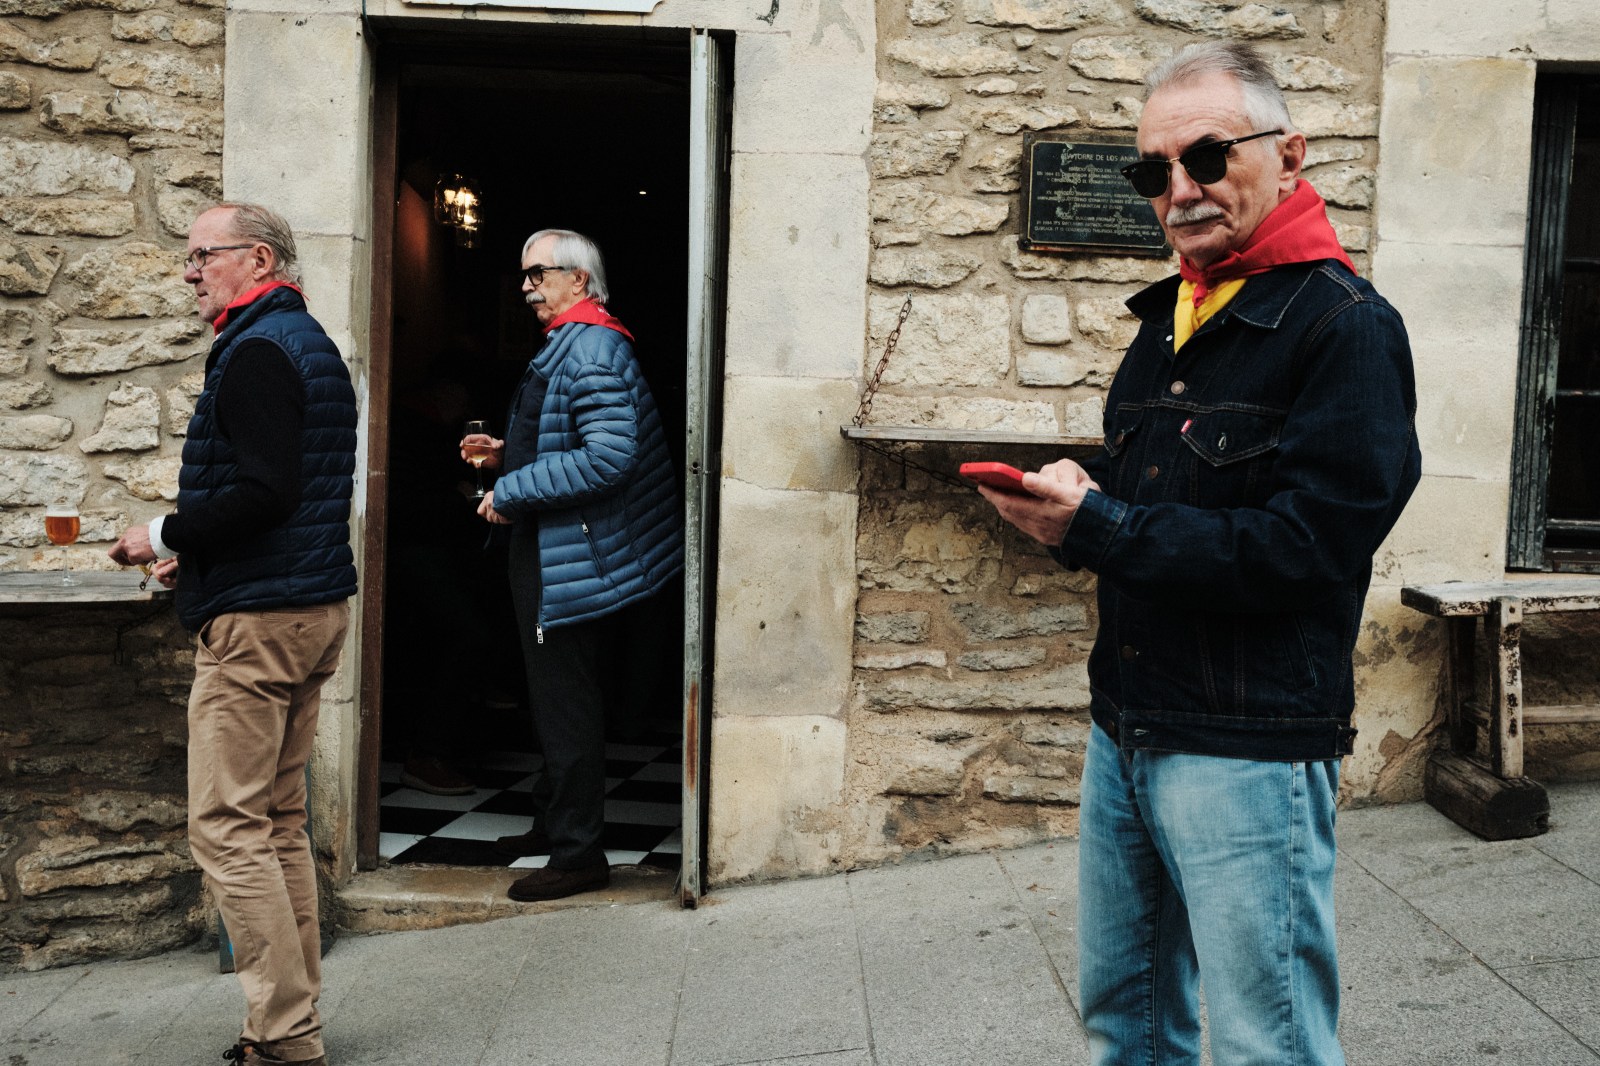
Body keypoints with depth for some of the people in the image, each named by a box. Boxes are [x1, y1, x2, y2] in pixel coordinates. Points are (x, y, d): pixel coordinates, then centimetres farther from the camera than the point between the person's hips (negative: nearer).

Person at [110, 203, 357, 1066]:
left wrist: (166, 534, -9)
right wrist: (196, 553, 15)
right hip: (315, 606, 10)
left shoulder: (256, 349, -12)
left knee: (227, 828, -6)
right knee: (278, 823, 13)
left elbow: (263, 489, -22)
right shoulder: (311, 342, 19)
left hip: (256, 616, -10)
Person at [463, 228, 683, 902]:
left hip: (571, 560, -11)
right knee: (558, 700, 19)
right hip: (549, 554, 11)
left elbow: (608, 456, -28)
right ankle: (554, 825, 32)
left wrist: (511, 492, -22)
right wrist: (505, 453, 13)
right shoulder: (565, 345, 17)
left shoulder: (589, 348, -17)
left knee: (566, 705, -4)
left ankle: (578, 855, 5)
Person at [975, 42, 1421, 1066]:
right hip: (1126, 728, 8)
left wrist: (1103, 530, -21)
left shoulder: (1345, 324, -12)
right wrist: (1074, 491, -4)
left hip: (1250, 747, -8)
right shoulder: (1168, 318, 13)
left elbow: (1309, 545, -21)